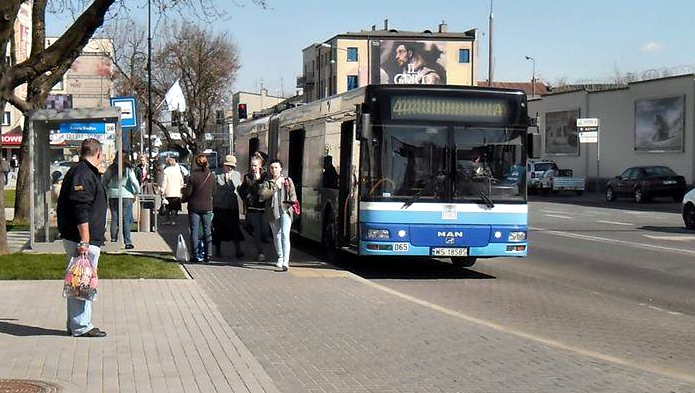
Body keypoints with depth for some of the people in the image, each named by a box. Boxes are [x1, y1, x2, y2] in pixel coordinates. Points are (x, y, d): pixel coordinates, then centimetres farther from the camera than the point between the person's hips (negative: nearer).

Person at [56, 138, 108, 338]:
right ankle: (81, 326, -2)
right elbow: (81, 211, -23)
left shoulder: (82, 171, 19)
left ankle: (75, 323, 23)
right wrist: (85, 241, -24)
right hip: (83, 239, -11)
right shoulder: (83, 174, -15)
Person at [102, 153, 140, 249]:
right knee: (127, 220, -1)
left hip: (113, 196, 3)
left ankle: (113, 239, 9)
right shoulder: (128, 169, -5)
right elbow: (134, 182, -9)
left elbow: (104, 181, 8)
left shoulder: (111, 168, 5)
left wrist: (106, 192, 19)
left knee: (114, 218, 10)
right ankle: (128, 242, -2)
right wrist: (137, 192, 6)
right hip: (126, 195, -3)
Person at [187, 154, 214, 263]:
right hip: (207, 207, 3)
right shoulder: (211, 176, 0)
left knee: (194, 231, 2)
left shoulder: (194, 174, -12)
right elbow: (213, 191, 8)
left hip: (194, 206, -3)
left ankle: (194, 255, 1)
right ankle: (208, 254, 7)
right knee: (207, 231, 10)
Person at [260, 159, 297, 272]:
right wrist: (275, 187, -10)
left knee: (285, 235, -16)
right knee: (276, 236, 12)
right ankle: (280, 258, 31)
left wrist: (289, 202, -13)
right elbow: (263, 195, -7)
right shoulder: (267, 183, 10)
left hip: (285, 210, -2)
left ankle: (286, 262, -22)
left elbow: (293, 195, 8)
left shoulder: (287, 181, 11)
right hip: (272, 211, 2)